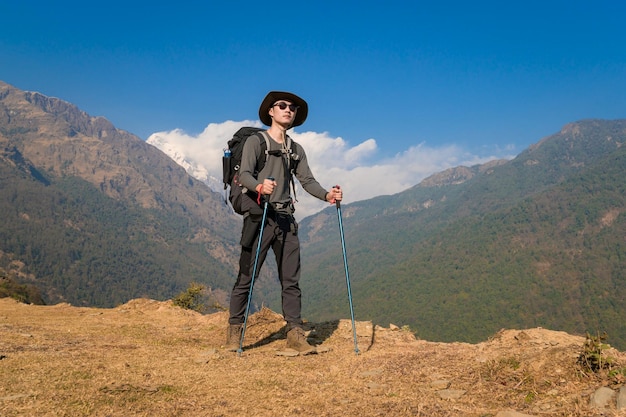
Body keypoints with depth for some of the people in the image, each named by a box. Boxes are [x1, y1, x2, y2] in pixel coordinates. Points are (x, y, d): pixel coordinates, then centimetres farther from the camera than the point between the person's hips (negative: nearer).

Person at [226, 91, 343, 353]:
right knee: (246, 277, -1)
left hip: (285, 219, 5)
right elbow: (244, 174, -11)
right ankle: (234, 331, 10)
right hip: (259, 216, -5)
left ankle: (295, 333, 7)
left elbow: (307, 180, 9)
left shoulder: (296, 150, 19)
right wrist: (259, 186, -32)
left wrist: (327, 195, -9)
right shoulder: (255, 142, 3)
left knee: (291, 279, 3)